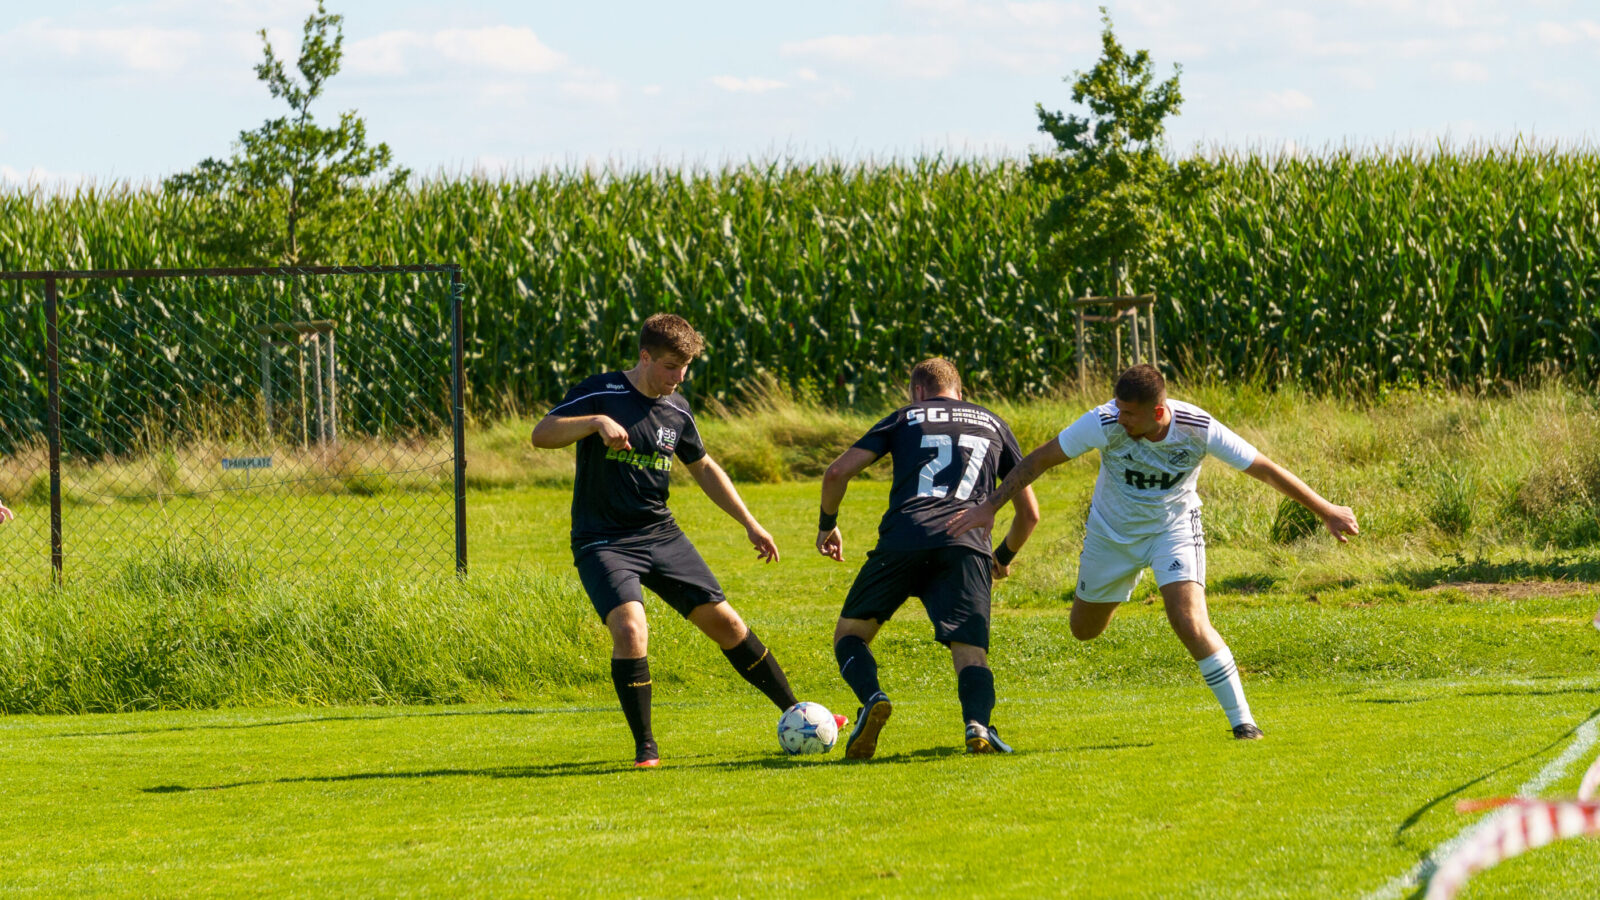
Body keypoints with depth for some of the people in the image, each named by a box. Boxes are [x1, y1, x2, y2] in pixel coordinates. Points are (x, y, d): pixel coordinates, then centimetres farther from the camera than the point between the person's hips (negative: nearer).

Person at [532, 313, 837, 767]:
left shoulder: (676, 410, 6)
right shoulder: (601, 393, -10)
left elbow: (703, 467, 21)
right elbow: (542, 434, -17)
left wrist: (750, 524, 20)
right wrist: (597, 422, -32)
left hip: (660, 534, 5)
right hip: (602, 540, -5)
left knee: (724, 622, 4)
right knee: (630, 628, -26)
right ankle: (645, 747, -13)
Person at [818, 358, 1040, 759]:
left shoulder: (906, 417, 23)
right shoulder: (993, 425, 28)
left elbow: (837, 473, 13)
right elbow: (1029, 512, 29)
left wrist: (827, 525, 30)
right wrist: (1005, 557, 47)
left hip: (902, 541, -1)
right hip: (966, 545, 1)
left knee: (850, 632, 15)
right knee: (971, 653, 0)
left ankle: (872, 697, -16)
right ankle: (978, 722, -33)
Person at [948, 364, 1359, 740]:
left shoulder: (1198, 429, -28)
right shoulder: (1105, 423, -29)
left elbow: (1266, 470, -17)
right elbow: (1041, 459, -18)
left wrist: (1326, 511, -12)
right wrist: (989, 507, -18)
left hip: (1174, 527, -2)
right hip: (1112, 533, 2)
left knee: (1190, 622, -23)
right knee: (1084, 630, 15)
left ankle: (1242, 720, -12)